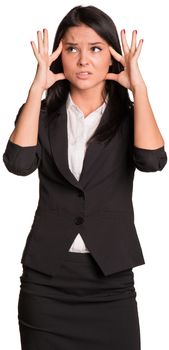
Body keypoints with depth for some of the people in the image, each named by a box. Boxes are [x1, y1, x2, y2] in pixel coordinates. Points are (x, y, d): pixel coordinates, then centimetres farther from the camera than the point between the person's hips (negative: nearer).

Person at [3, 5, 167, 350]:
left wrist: (138, 87, -13)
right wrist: (37, 88, -13)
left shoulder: (129, 116, 4)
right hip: (46, 278, 0)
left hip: (111, 277, 0)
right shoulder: (42, 113, 5)